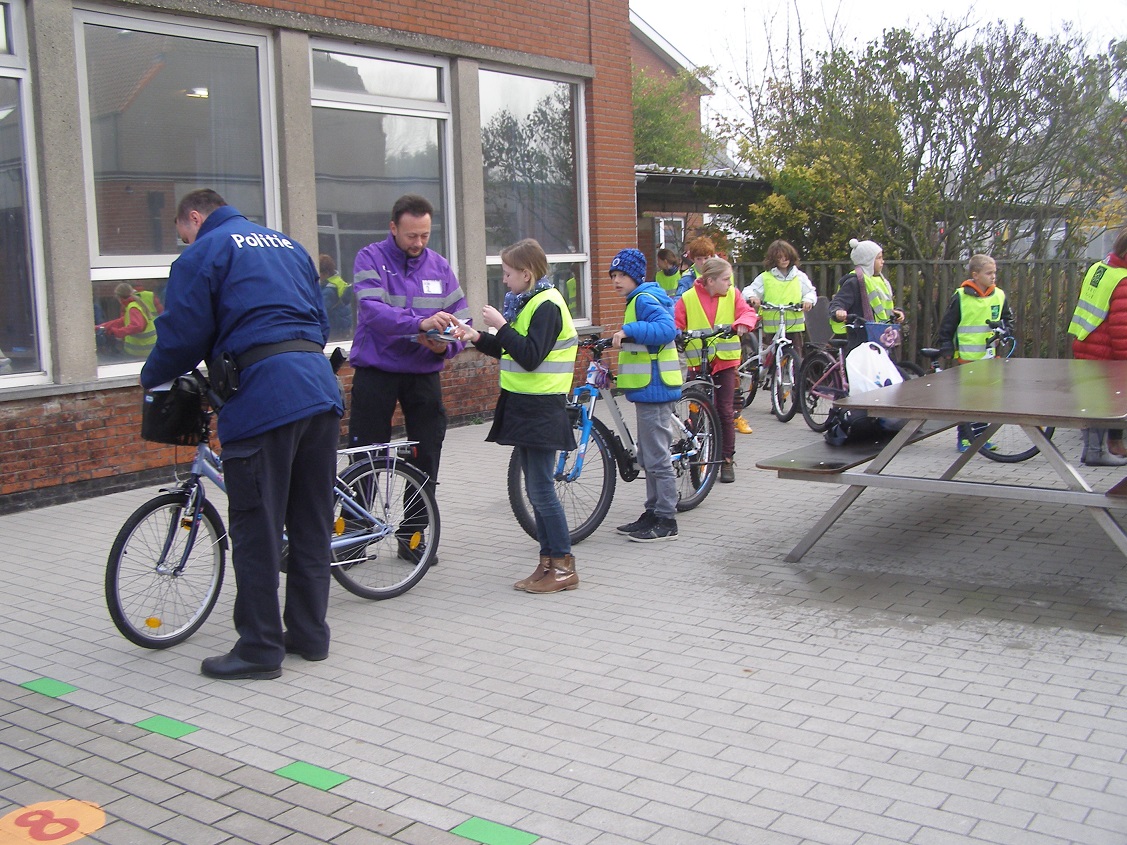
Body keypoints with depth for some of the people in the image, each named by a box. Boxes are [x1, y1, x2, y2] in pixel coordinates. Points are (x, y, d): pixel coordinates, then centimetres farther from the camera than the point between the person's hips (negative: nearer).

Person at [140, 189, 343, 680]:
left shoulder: (204, 253, 4)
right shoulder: (289, 246, 25)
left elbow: (182, 335, -1)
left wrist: (151, 380, 16)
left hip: (262, 398, -7)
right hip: (320, 390, 7)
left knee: (256, 529, 0)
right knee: (311, 522, 13)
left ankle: (260, 649, 6)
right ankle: (309, 634, 21)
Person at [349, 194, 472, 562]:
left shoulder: (439, 266, 6)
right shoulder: (371, 259, -6)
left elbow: (461, 319, 5)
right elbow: (372, 309, -23)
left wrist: (446, 344, -17)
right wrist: (420, 323, -38)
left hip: (424, 374, 4)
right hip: (376, 371, -3)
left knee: (426, 459, 7)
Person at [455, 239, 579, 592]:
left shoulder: (546, 304, -14)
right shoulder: (529, 302, 15)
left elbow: (530, 356, -23)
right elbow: (512, 351, 20)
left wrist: (501, 325, -20)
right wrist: (479, 337, 9)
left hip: (540, 410, -10)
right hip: (524, 407, 10)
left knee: (542, 490, -6)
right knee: (537, 490, 12)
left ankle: (564, 566, 2)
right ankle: (548, 562, 19)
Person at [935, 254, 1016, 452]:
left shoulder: (999, 296, 6)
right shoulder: (961, 297, -5)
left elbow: (1007, 319, 21)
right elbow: (947, 324, 2)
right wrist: (945, 346, 0)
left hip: (990, 357, 4)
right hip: (966, 356, -4)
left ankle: (980, 435, 17)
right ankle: (963, 437, 10)